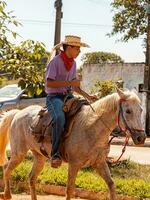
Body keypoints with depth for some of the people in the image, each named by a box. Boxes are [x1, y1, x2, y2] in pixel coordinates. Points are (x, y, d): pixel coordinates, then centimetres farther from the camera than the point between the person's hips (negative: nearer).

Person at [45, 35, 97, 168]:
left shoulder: (73, 63, 15)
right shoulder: (55, 62, -9)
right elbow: (49, 83, -16)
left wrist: (87, 96, 7)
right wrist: (69, 83, -20)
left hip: (68, 96, 8)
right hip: (54, 97, -8)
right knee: (59, 118, -36)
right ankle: (55, 154, -31)